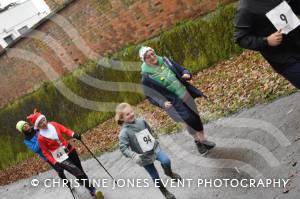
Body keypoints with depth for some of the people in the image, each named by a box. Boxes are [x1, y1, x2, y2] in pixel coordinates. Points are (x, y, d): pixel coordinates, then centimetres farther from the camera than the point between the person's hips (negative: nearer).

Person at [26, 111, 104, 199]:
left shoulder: (53, 124, -2)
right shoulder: (40, 138, -14)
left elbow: (65, 130, -1)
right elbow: (45, 153, -9)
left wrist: (73, 134, -20)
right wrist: (55, 163, -18)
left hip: (70, 150, 5)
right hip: (61, 158, -5)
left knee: (80, 170, 15)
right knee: (79, 174, -11)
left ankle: (92, 190, 33)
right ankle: (93, 191, 2)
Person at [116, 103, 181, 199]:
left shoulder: (141, 121, -6)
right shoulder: (124, 132, -23)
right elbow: (123, 148, -26)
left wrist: (155, 141, 17)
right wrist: (134, 155, -39)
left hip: (155, 148, 3)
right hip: (144, 157, -3)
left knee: (166, 161, -17)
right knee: (155, 177, 7)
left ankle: (169, 173, 19)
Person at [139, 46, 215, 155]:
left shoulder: (164, 61, -2)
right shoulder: (147, 76, -17)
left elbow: (180, 68, 9)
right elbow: (150, 95, -13)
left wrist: (186, 74, -13)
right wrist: (162, 103, -28)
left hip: (186, 94, 6)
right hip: (175, 102, -6)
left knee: (196, 117, 15)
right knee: (190, 120, -3)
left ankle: (202, 140, 35)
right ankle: (198, 141, 22)